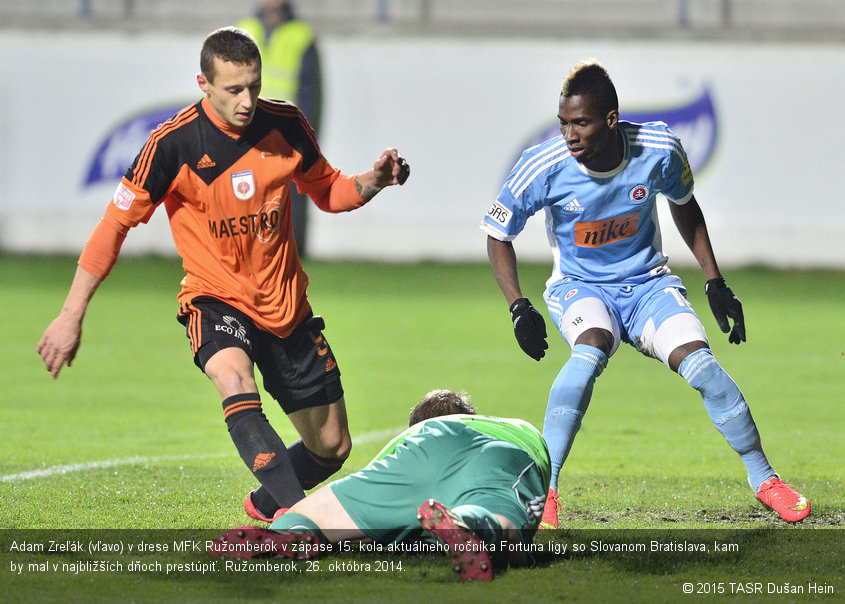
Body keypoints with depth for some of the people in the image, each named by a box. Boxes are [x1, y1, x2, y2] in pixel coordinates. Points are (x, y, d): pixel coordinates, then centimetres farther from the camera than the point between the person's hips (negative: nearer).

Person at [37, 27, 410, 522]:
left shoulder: (285, 125, -5)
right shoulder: (173, 144, -16)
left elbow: (328, 190, 12)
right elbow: (116, 223, -9)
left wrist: (372, 182, -10)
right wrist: (72, 316, -10)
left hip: (287, 306, 4)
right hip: (215, 299, -4)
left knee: (333, 448, 7)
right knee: (234, 378, -38)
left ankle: (266, 505, 37)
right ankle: (295, 511, -46)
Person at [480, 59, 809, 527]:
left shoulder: (659, 149, -17)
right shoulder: (543, 167, -21)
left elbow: (684, 206, 6)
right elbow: (498, 233, -5)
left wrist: (715, 282, 4)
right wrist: (519, 308, -16)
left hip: (648, 284, 2)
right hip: (578, 287, -2)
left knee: (701, 363, -19)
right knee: (591, 350, -35)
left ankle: (763, 478, 3)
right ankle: (543, 489, -31)